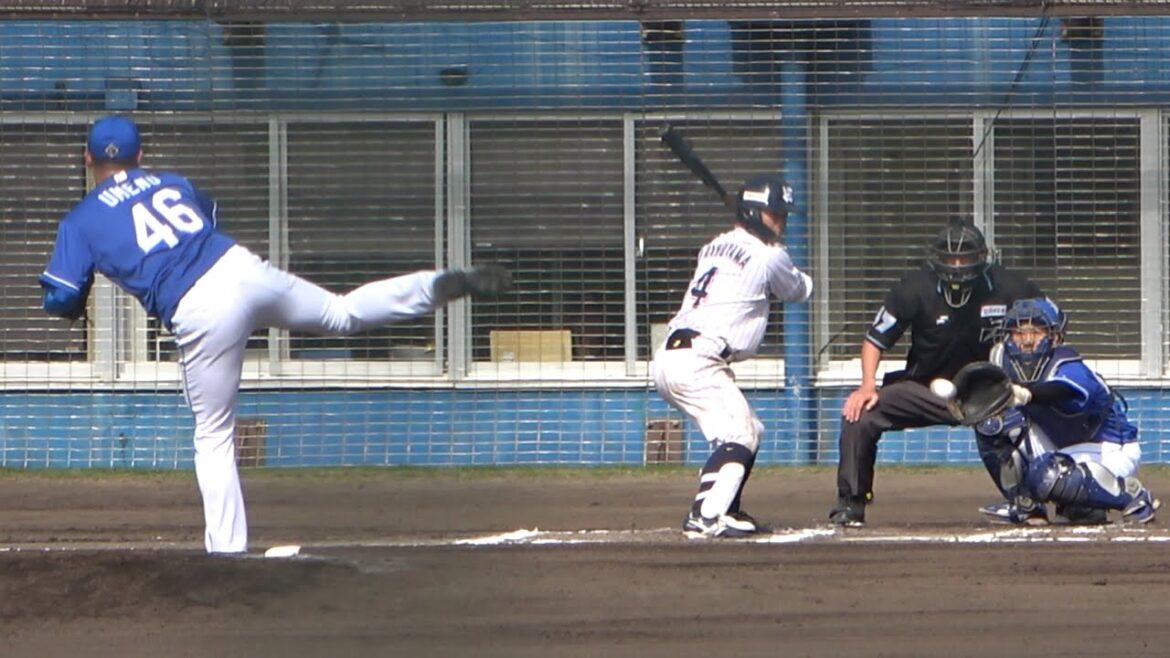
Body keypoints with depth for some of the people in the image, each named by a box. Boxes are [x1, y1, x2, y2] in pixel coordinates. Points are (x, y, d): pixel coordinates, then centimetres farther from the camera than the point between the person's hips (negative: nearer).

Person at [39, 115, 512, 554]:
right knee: (343, 313, 23)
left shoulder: (81, 221, 8)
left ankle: (226, 547, 5)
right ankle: (445, 286, 13)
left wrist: (73, 306, 24)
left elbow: (60, 300, 2)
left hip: (199, 314, -4)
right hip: (245, 269, 4)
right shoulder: (171, 183, 21)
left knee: (213, 436, 7)